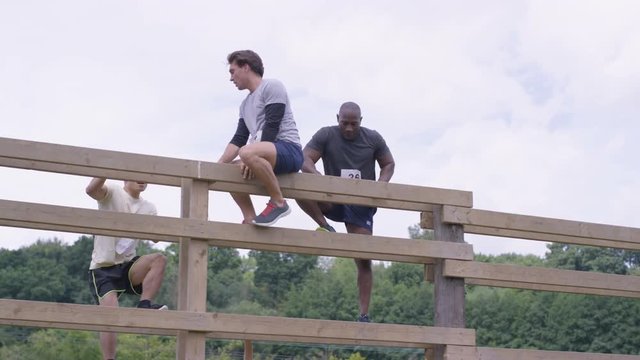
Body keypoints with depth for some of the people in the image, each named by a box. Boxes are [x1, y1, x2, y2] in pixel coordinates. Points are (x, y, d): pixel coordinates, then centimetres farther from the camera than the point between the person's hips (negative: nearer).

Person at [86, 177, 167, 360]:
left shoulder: (149, 208, 10)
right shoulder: (112, 193, -6)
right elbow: (91, 190, -28)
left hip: (128, 266, 5)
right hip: (103, 269, -5)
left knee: (159, 259, -24)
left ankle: (144, 305, -22)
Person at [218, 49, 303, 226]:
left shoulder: (271, 86, -2)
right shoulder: (245, 104, 24)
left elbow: (272, 127, -13)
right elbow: (239, 139, 17)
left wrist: (250, 158, -20)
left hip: (289, 149, -9)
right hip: (269, 153, 9)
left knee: (247, 153, -34)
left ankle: (279, 203, -22)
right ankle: (250, 220, -3)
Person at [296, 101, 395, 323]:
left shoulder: (373, 139, 1)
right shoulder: (326, 135, -4)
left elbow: (389, 164, 9)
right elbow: (305, 160, -11)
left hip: (361, 205, 0)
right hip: (333, 200, 0)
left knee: (364, 260, -6)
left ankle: (364, 315, -1)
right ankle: (325, 228, -14)